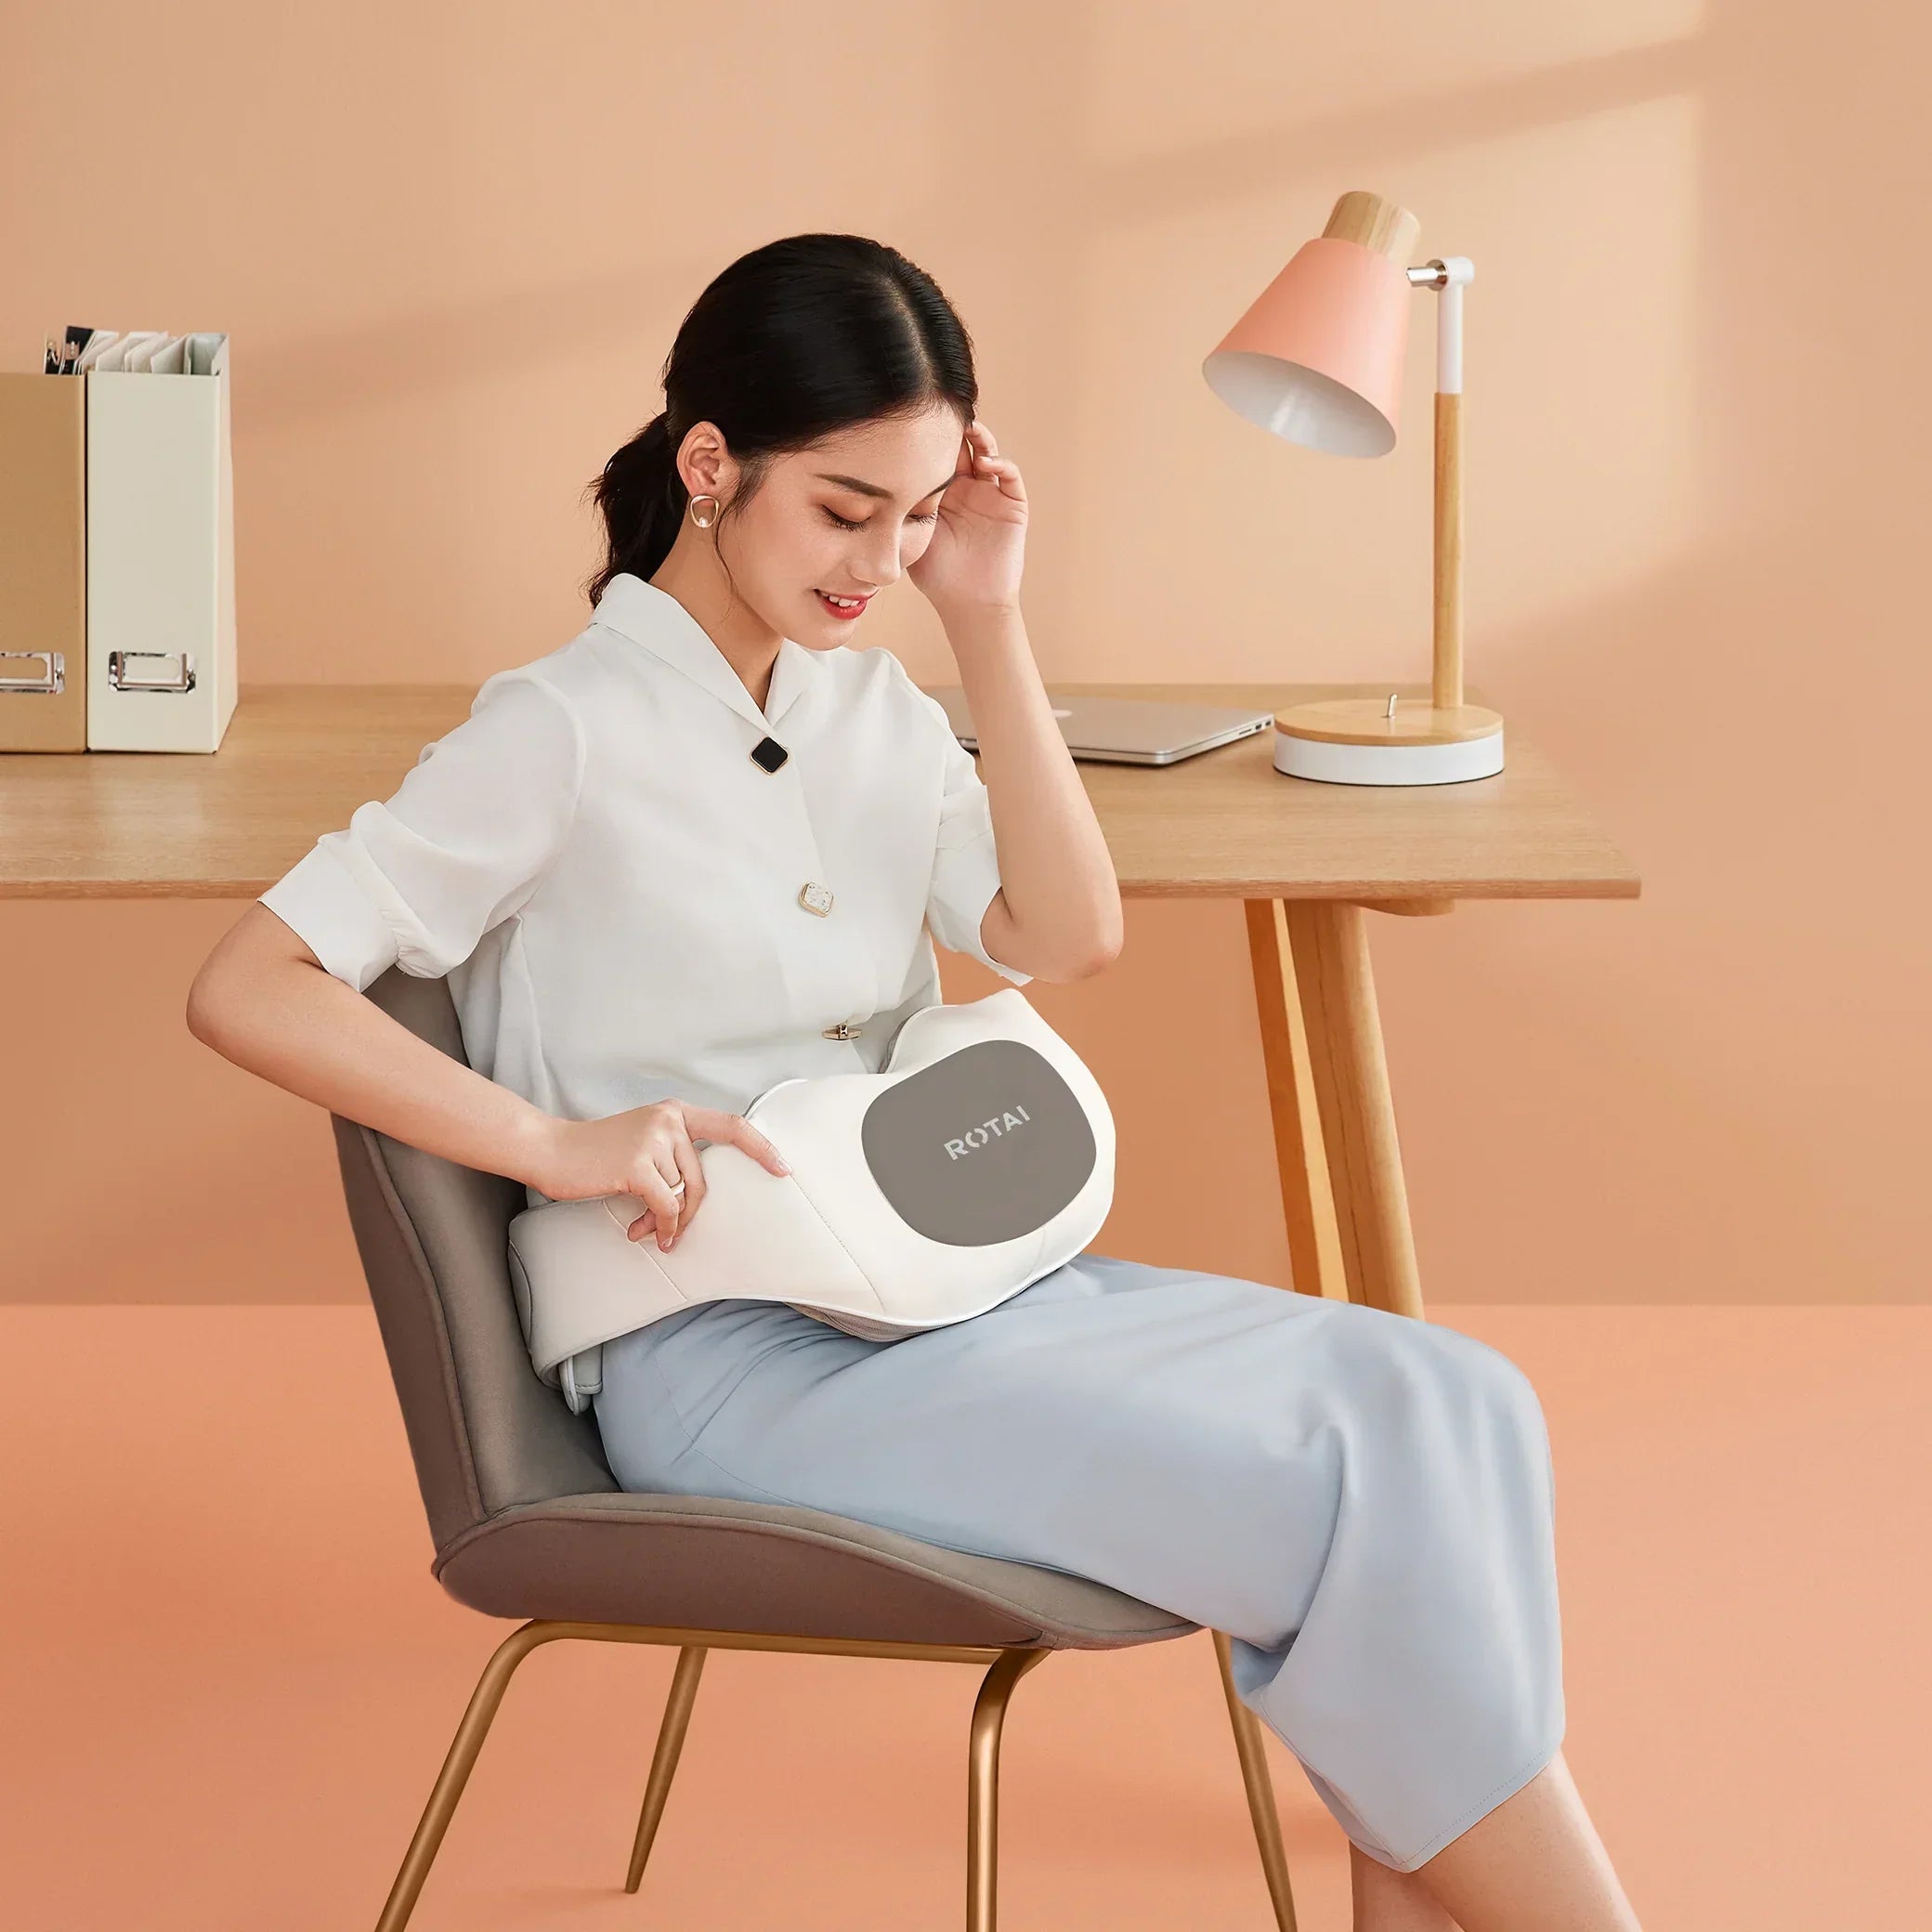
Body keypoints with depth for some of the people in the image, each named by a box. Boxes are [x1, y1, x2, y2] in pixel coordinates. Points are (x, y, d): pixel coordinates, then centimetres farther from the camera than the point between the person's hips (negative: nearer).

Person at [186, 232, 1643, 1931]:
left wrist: (988, 622, 0)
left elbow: (1068, 935, 4)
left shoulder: (875, 705, 14)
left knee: (1441, 1408, -15)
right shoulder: (568, 732, -7)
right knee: (1325, 1495, -23)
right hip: (723, 1354, -7)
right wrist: (557, 1144, -21)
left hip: (947, 1279, 7)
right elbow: (245, 991, -12)